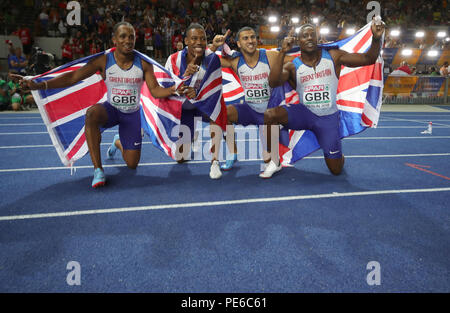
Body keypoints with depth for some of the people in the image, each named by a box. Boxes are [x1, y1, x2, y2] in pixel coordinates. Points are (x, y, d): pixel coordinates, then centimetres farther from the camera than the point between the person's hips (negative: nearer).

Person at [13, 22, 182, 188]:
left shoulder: (143, 63, -9)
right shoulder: (104, 61, -12)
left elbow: (155, 90, -9)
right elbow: (73, 77, -16)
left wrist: (171, 90, -31)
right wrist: (40, 85, -27)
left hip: (132, 113, 1)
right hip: (111, 109, -1)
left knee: (132, 164, 1)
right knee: (92, 114, -40)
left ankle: (118, 142, 41)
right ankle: (97, 169, -28)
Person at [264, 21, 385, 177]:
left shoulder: (333, 56, -1)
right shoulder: (292, 66, -5)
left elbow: (368, 59, -1)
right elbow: (273, 82, -25)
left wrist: (376, 38, -20)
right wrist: (283, 52, -31)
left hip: (328, 117, 1)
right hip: (304, 112, 0)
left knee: (336, 170, 1)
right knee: (270, 114, -29)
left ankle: (338, 156, 43)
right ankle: (274, 161, -9)